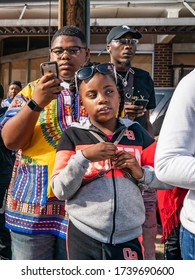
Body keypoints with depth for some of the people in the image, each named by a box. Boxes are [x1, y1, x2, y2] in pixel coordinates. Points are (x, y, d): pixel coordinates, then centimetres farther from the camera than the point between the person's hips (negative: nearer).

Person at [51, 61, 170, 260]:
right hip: (84, 238, -1)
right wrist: (84, 156, -19)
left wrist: (141, 173, -12)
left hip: (129, 238, 2)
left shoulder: (136, 132, 2)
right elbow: (60, 191, -7)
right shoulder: (73, 135, -3)